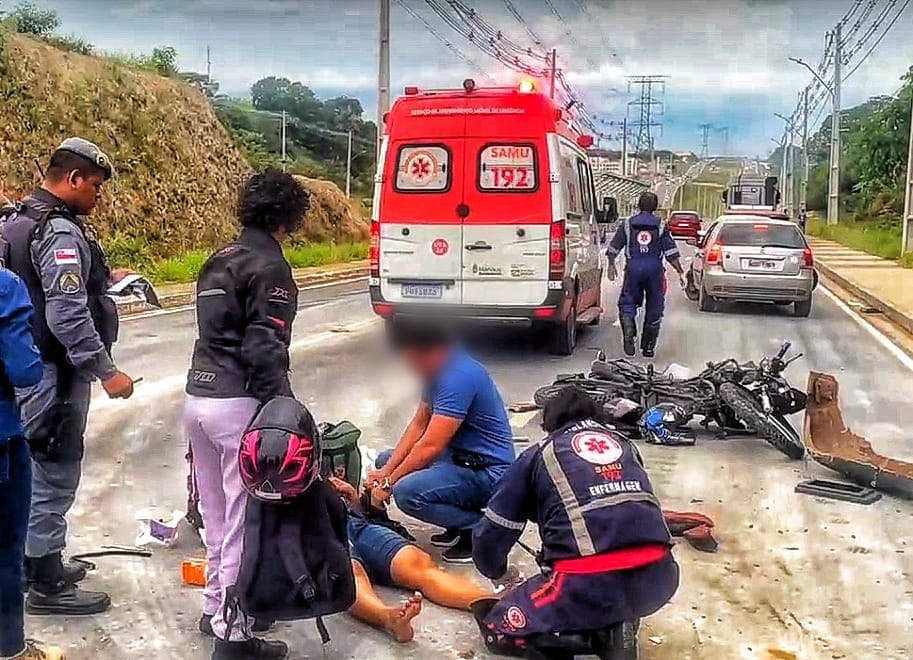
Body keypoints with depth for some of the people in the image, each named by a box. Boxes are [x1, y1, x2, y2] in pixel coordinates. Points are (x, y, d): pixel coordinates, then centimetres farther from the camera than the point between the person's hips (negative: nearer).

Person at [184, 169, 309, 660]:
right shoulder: (269, 266, -10)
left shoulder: (219, 260, 16)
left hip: (198, 396, 9)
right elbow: (265, 350, -17)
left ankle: (215, 608, 31)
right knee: (245, 521, -1)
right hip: (239, 404, -9)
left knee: (216, 515, 19)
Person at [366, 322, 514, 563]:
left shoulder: (460, 376, -25)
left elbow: (430, 446, -26)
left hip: (487, 471, -11)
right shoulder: (437, 370, 6)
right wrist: (387, 470, 1)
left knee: (407, 492, -30)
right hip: (460, 457, 11)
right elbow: (419, 424, 11)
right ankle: (460, 524, 11)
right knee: (386, 460, 15)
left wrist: (388, 482, -15)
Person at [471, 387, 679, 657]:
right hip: (658, 577, 5)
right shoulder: (624, 444, 25)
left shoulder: (538, 454, 15)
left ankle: (595, 636, -1)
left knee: (499, 629, 17)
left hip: (590, 584, -5)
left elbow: (490, 534, 18)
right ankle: (617, 625, 12)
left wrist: (495, 570, 42)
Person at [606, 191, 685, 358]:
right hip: (654, 269, 0)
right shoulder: (661, 226, 5)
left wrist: (611, 265, 22)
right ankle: (648, 347, 16)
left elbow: (613, 248, 9)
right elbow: (671, 253, 0)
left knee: (627, 303, 11)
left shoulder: (627, 224, 7)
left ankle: (629, 333, -17)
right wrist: (680, 272, 4)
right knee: (654, 308, 11)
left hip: (633, 268, 0)